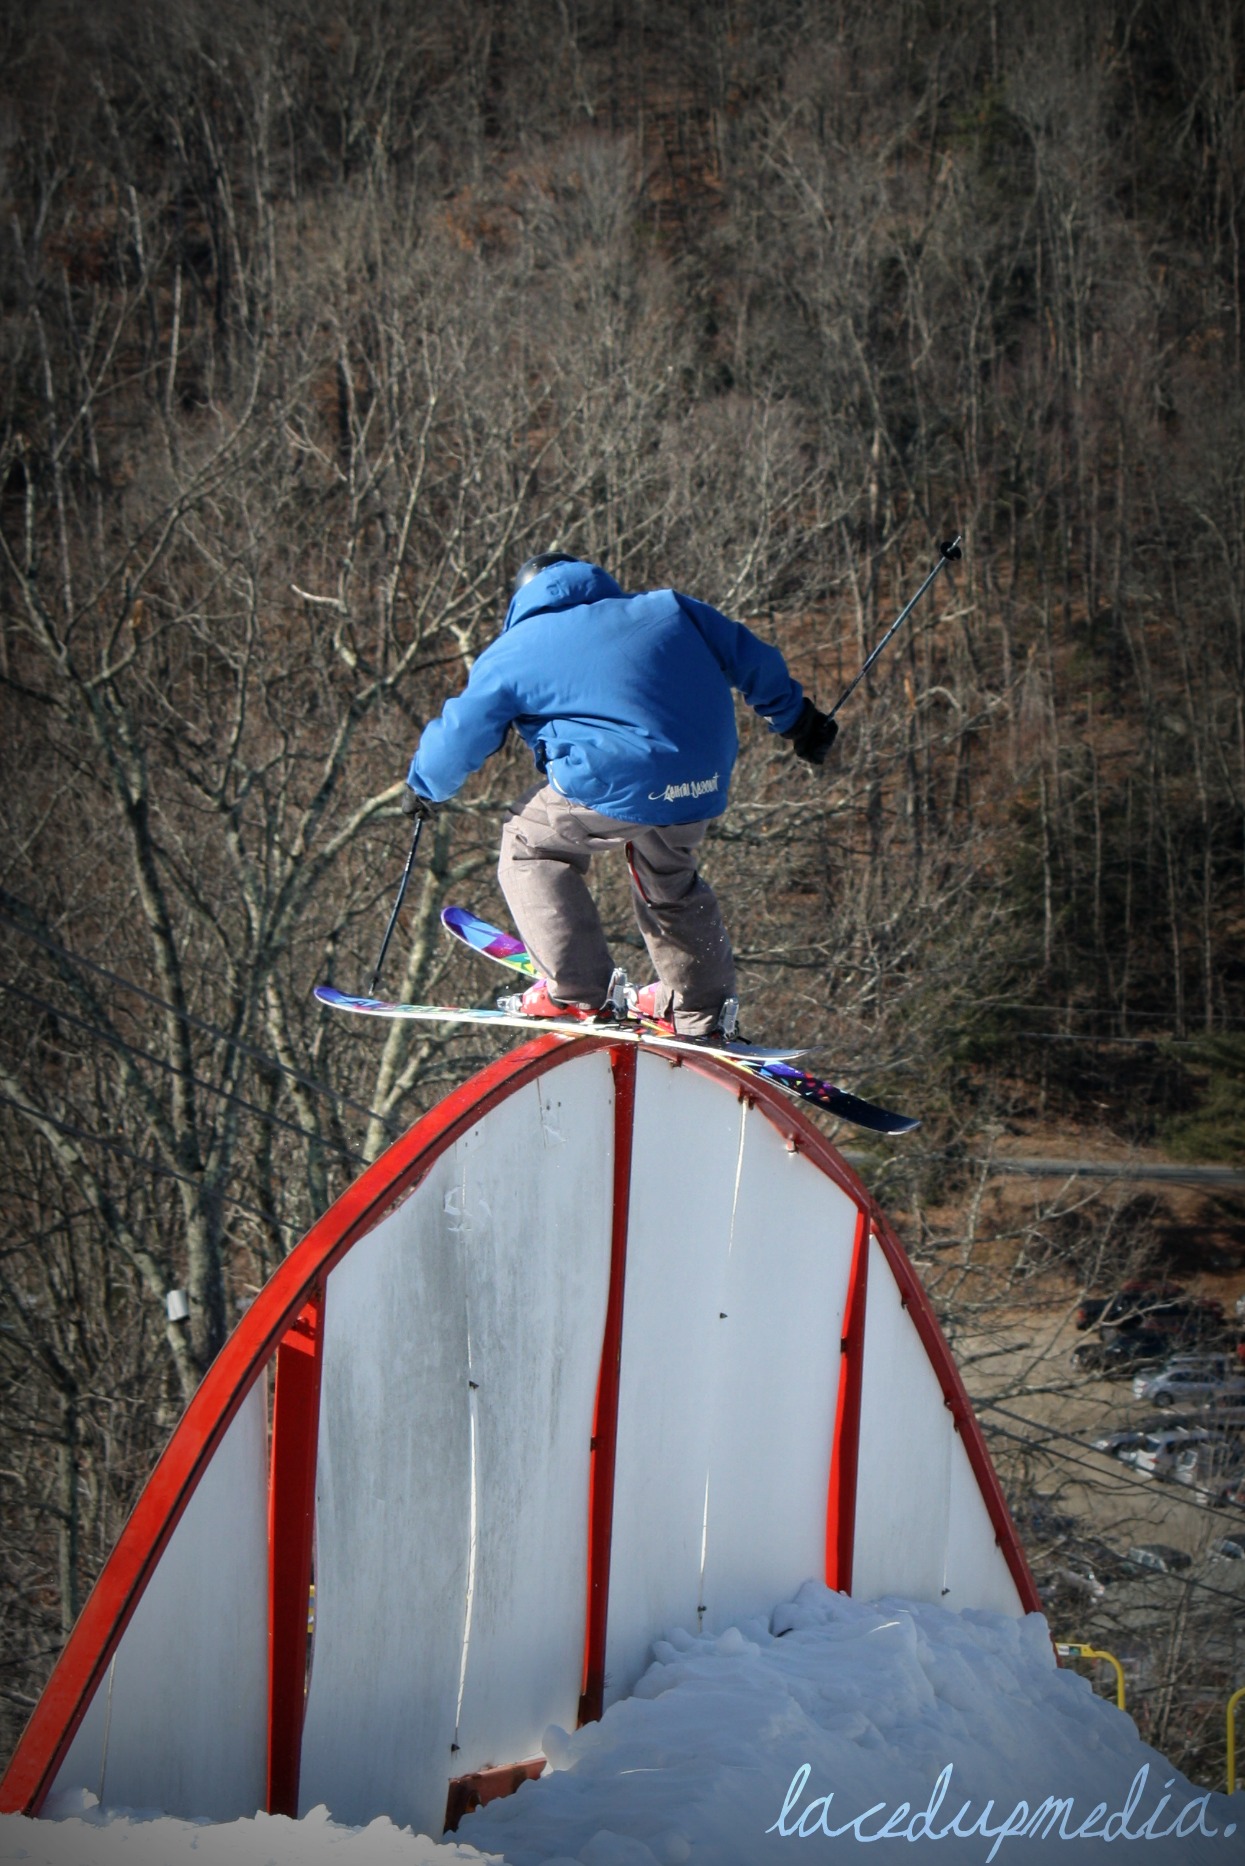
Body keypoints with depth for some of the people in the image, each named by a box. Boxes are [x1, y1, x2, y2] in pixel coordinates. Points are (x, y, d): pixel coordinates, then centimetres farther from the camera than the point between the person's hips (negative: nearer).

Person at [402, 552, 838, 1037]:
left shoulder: (512, 652, 12)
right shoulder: (667, 608, 20)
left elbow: (459, 736, 16)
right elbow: (751, 657, 24)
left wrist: (423, 790, 35)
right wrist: (796, 718, 37)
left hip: (614, 784, -5)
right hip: (702, 790, 6)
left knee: (529, 842, 19)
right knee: (670, 877, 32)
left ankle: (578, 993, 11)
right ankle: (700, 1011, 40)